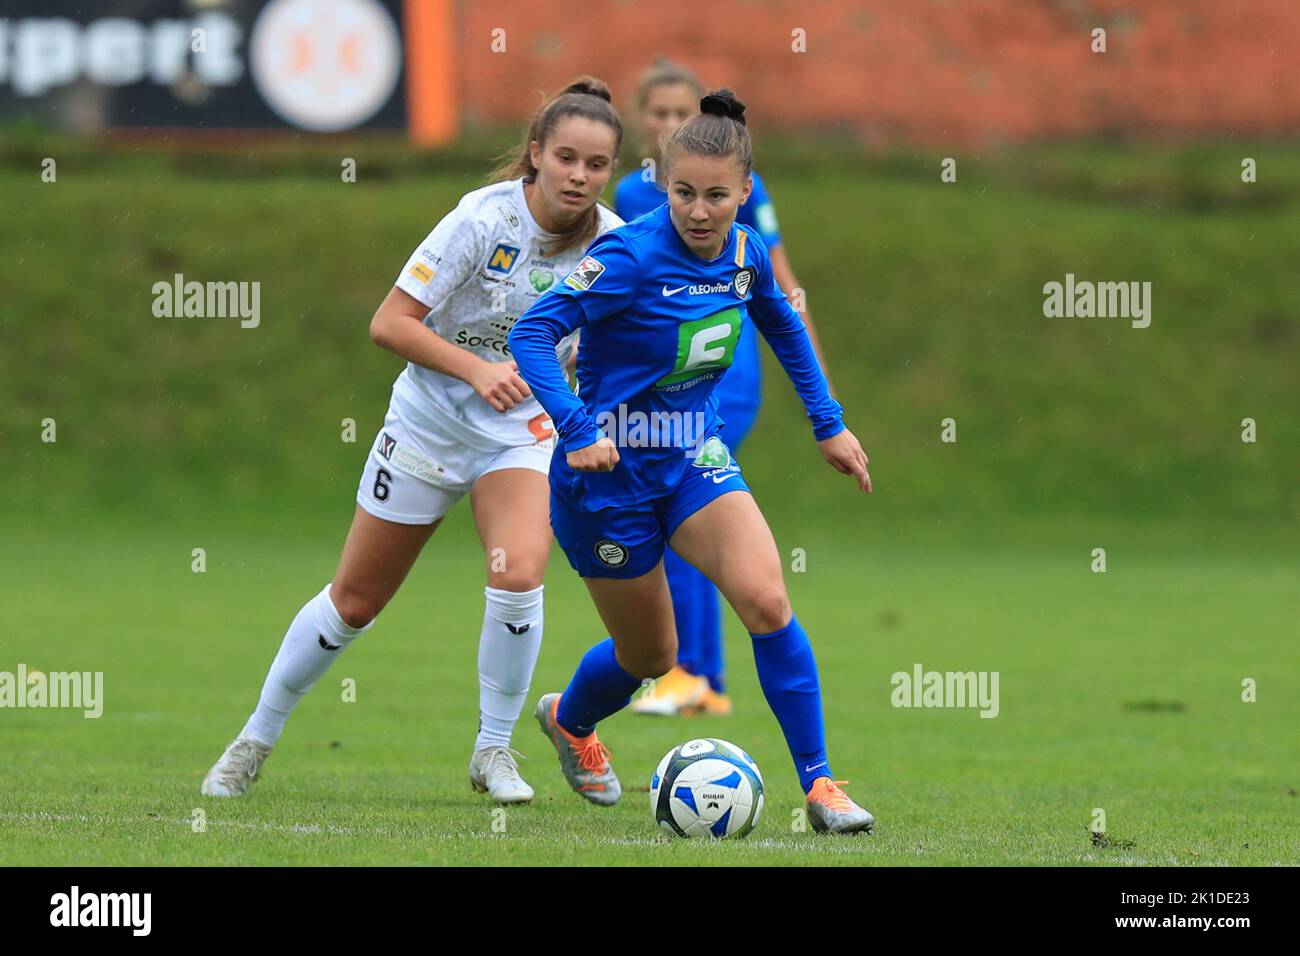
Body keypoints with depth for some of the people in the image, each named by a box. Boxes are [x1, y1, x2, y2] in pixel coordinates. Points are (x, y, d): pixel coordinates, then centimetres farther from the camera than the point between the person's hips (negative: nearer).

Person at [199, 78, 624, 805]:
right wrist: (476, 370, -30)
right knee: (355, 601, 8)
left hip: (525, 431, 2)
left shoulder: (611, 243, -11)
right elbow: (390, 323, -21)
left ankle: (495, 750, -4)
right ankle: (257, 739, 29)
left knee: (519, 574, -25)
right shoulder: (485, 219, -22)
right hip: (430, 421, -2)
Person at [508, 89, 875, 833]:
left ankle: (819, 785, -11)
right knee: (649, 655, 10)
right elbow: (533, 332, -27)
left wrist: (829, 424, 18)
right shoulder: (632, 257, -23)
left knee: (766, 600, -19)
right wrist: (577, 430, -38)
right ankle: (570, 720, 46)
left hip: (694, 459, 4)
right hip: (610, 468, -4)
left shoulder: (746, 253, -4)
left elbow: (784, 326, 18)